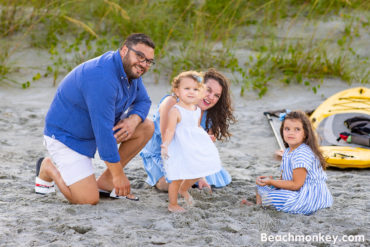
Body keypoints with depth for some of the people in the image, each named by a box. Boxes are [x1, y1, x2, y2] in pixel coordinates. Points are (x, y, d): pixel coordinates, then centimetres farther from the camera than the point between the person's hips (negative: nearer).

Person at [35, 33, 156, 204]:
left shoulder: (131, 69, -3)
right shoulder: (102, 78, -33)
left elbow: (143, 101, 12)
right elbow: (103, 130, -32)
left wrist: (133, 120, -15)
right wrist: (119, 175, -26)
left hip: (93, 128, 9)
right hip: (65, 136, -9)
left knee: (146, 127, -3)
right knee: (89, 200, -19)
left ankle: (105, 181, 5)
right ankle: (48, 168, 8)